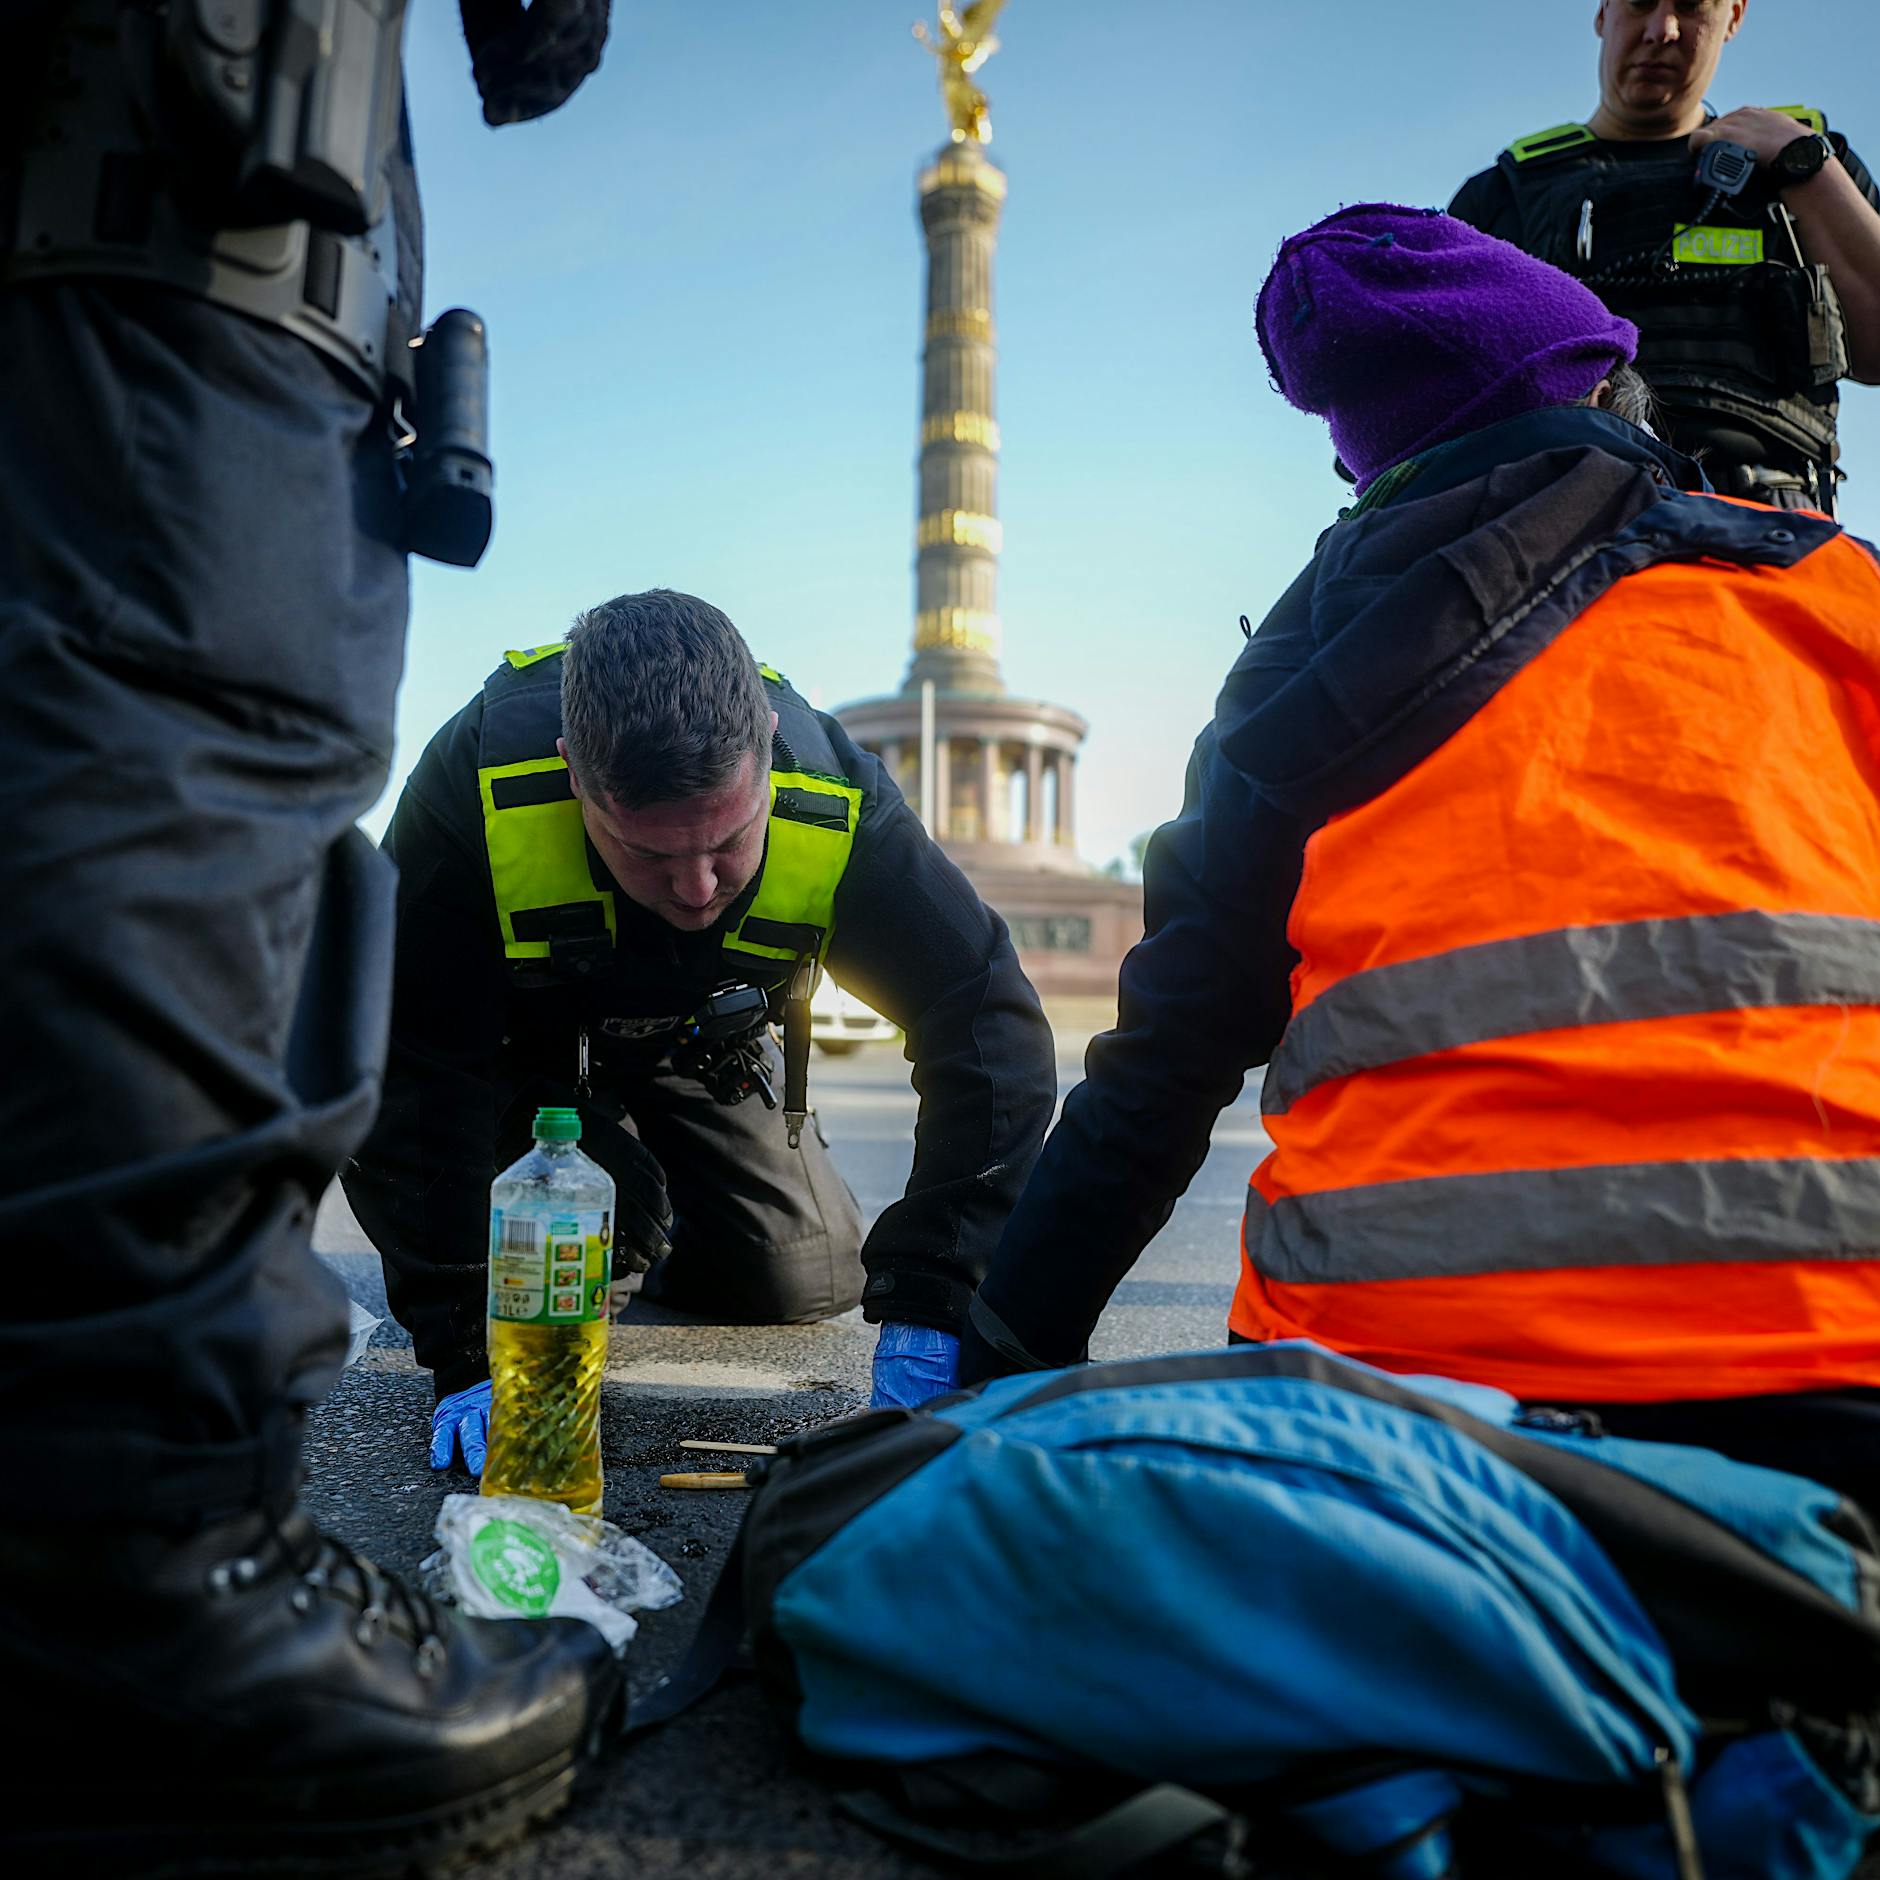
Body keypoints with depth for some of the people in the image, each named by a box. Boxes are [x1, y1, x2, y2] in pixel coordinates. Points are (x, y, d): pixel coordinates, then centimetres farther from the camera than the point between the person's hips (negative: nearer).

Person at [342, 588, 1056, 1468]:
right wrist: (468, 1353, -35)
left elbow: (993, 1031, -32)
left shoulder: (838, 802, -36)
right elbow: (413, 1074, -33)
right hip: (516, 1039, -1)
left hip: (699, 1051, 2)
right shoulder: (476, 779, -40)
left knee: (809, 1277, -2)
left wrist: (927, 1311, -40)